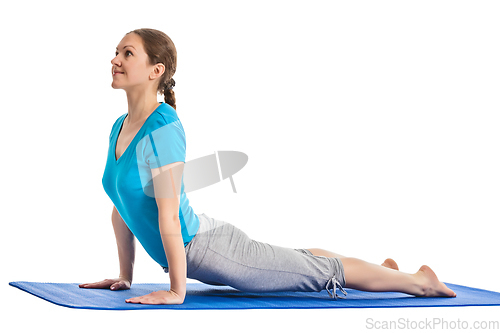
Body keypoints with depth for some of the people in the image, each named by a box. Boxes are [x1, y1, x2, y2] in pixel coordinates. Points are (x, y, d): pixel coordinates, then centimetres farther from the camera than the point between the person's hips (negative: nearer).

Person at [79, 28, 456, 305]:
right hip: (197, 258, 9)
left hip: (210, 248, -9)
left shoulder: (163, 127, -26)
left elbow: (168, 214, -26)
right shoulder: (120, 127, 2)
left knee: (323, 270, 6)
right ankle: (385, 268, 49)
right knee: (298, 259, 28)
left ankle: (419, 281, 25)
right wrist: (125, 276, 13)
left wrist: (177, 290, -24)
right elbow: (121, 208, 10)